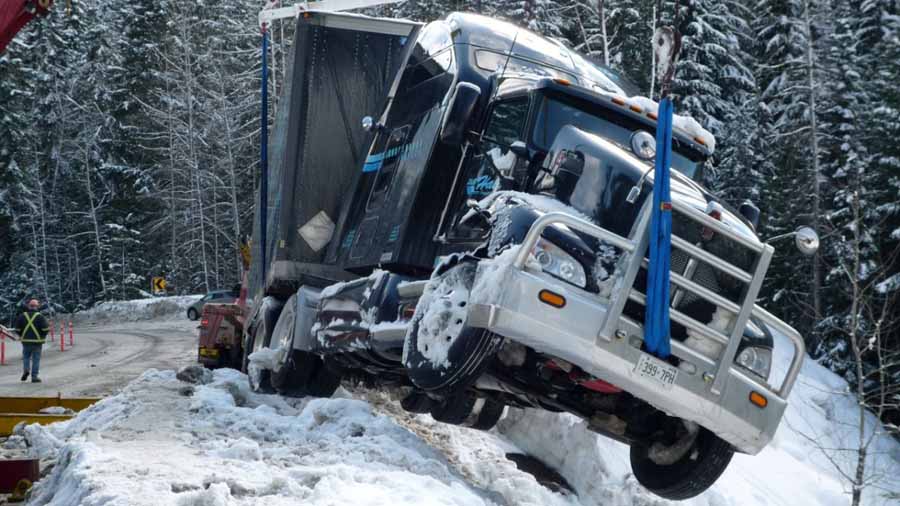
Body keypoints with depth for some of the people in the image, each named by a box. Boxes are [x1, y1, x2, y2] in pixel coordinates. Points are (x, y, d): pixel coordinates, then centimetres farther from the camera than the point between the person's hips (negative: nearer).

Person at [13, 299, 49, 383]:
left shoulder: (22, 316, 1)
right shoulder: (40, 316, -7)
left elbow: (17, 328, 1)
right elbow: (46, 328, -12)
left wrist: (21, 336, 17)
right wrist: (43, 336, 6)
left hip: (26, 341, 2)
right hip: (37, 341, -2)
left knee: (26, 356, 18)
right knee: (36, 359, 4)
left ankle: (26, 369, -5)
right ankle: (34, 376, 2)